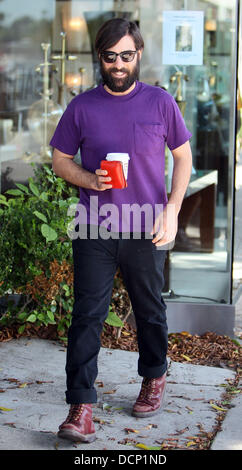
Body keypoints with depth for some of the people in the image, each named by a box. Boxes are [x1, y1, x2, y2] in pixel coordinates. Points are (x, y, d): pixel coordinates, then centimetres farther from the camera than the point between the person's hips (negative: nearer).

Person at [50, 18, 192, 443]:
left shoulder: (160, 102, 1)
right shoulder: (82, 107, 2)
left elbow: (183, 157, 7)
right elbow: (60, 160, 8)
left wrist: (171, 211, -4)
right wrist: (89, 179, -13)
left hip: (147, 232, 0)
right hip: (94, 232, 0)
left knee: (150, 311, 15)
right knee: (87, 316, -5)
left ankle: (154, 379, 38)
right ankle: (81, 408, -3)